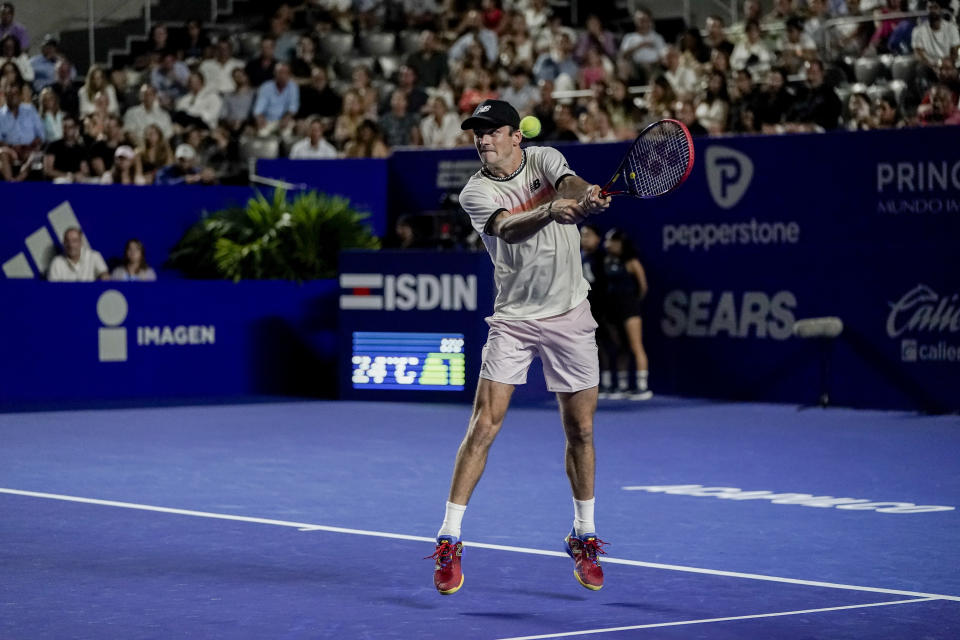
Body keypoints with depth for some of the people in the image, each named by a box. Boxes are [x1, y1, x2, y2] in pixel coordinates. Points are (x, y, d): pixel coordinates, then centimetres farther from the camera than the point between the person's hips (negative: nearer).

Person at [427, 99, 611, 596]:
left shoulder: (546, 160, 0)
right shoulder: (475, 193, -8)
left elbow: (572, 187, -23)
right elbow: (509, 228, -28)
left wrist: (586, 198, -47)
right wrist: (550, 210, -48)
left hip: (570, 317, 2)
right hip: (513, 319, -2)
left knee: (580, 430, 8)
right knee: (483, 426, -11)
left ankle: (584, 537, 26)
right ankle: (449, 541, -5)